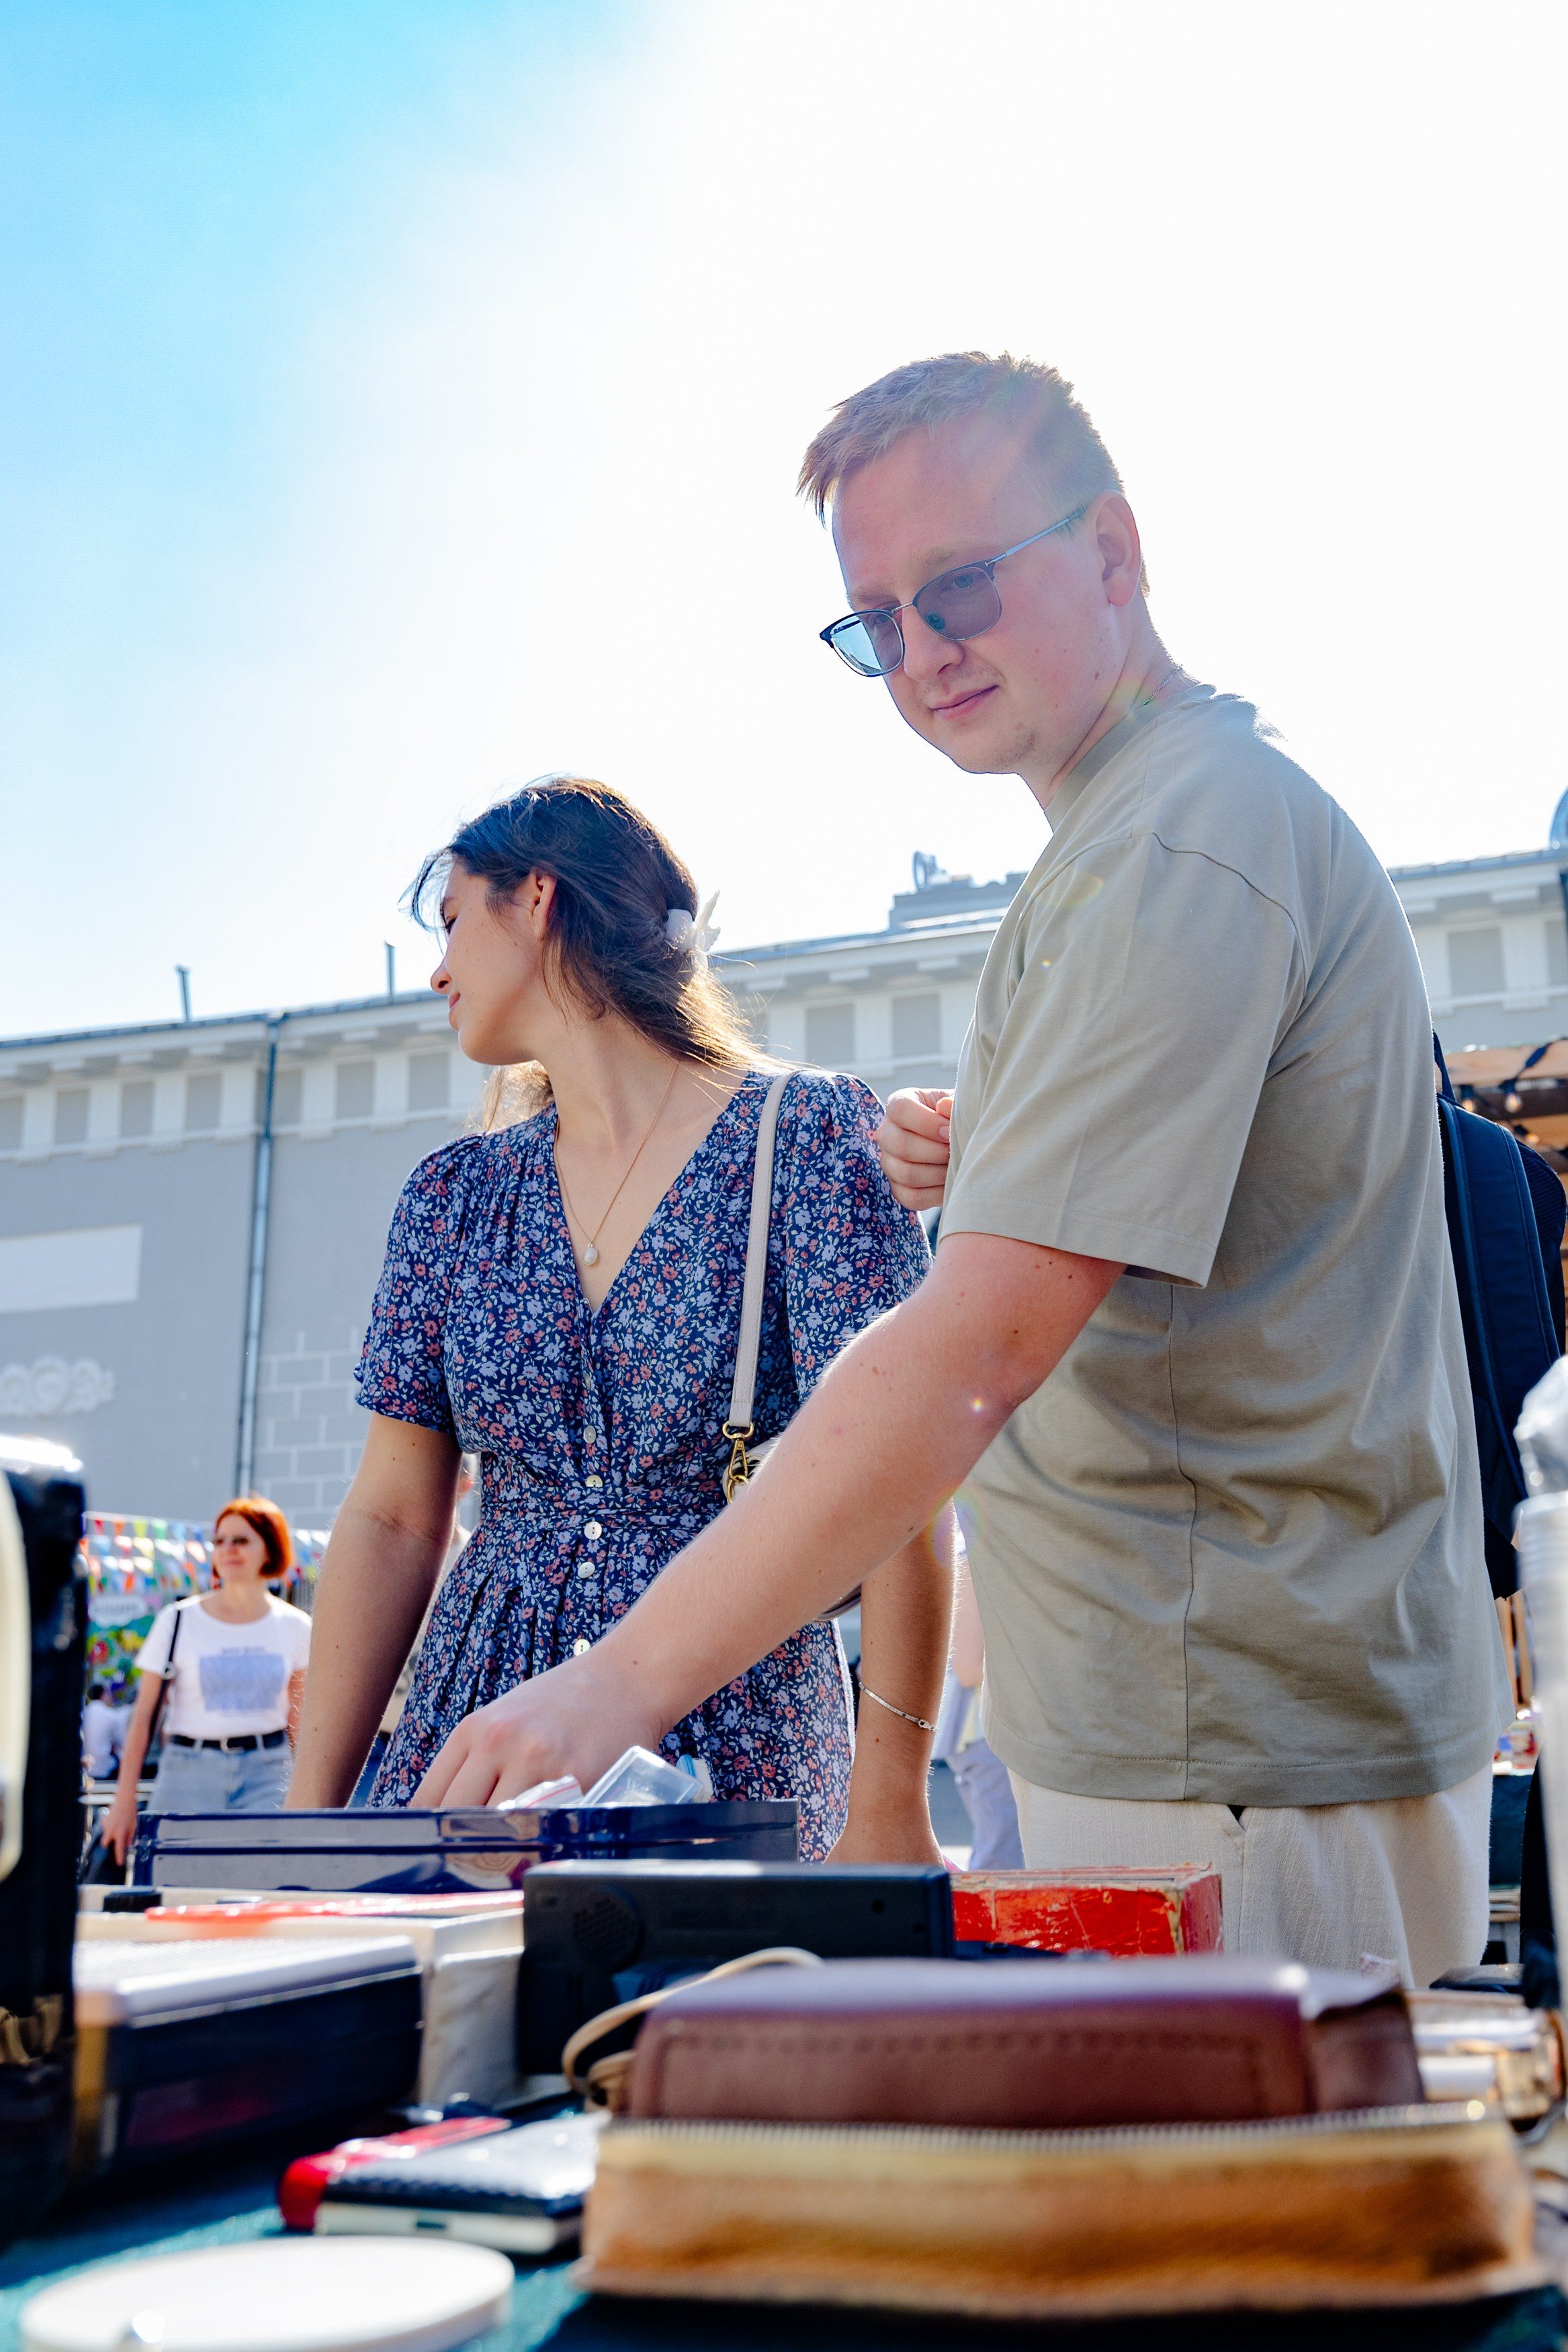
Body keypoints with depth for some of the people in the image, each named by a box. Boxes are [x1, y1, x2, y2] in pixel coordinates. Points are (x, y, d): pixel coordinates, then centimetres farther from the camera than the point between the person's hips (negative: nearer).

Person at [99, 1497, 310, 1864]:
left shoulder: (294, 1626, 5)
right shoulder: (178, 1620, -1)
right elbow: (143, 1716, 0)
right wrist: (123, 1803, -3)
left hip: (267, 1769, 1)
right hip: (189, 1771, -1)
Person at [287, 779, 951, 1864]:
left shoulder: (809, 1135, -8)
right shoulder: (454, 1194, 8)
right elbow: (392, 1518, 6)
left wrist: (889, 1809, -22)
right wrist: (310, 1819, 1)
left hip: (739, 1756, -4)